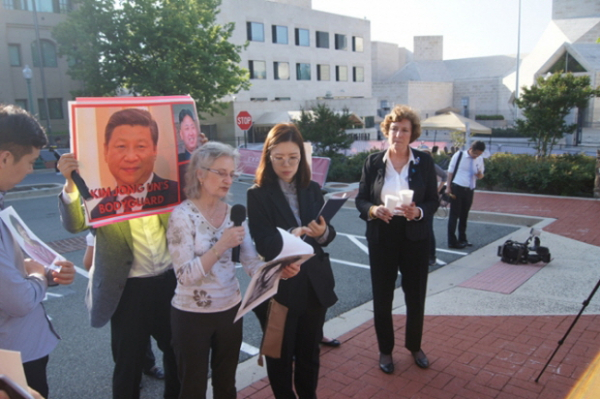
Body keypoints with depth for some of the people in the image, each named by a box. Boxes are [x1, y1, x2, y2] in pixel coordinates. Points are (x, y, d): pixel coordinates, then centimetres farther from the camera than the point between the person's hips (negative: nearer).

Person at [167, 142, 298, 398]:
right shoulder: (182, 215, -15)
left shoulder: (233, 213, 0)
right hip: (192, 315, -5)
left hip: (230, 310, 5)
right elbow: (185, 275, -21)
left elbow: (251, 262, -4)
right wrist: (221, 246, -31)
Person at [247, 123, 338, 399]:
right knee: (280, 354, 13)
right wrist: (290, 236, -35)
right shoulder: (258, 194, -11)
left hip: (314, 285, 4)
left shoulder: (312, 189, 4)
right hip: (278, 287, -4)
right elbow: (264, 245, -17)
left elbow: (329, 234, 3)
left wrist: (323, 232, -19)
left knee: (309, 351, 19)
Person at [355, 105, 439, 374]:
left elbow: (433, 201, 0)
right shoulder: (373, 162, -2)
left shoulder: (424, 162, -2)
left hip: (415, 238, 1)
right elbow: (360, 200, 0)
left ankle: (415, 346, 37)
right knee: (382, 297, 9)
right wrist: (373, 210, -20)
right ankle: (385, 350, 29)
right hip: (381, 238, 0)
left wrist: (418, 212, -21)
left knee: (416, 296, 12)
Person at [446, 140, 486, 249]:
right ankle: (452, 241, 4)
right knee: (454, 215, -1)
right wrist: (449, 187, -7)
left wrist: (480, 174, -9)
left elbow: (480, 175, 16)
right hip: (457, 188, -5)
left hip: (469, 190, 5)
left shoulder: (480, 159, 7)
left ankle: (462, 239, 27)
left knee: (464, 215, 14)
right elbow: (450, 171, -3)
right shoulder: (459, 155, -7)